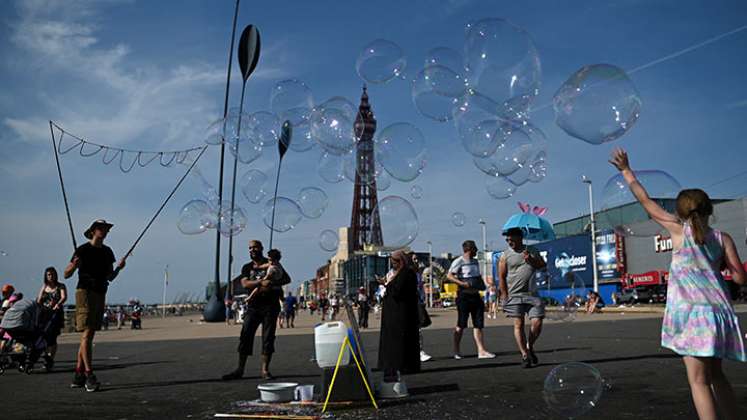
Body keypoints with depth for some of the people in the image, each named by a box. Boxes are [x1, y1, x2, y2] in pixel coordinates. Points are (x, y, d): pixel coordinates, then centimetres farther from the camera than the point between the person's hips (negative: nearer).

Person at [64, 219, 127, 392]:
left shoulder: (107, 251, 15)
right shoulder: (83, 250, -4)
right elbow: (66, 274, -4)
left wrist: (118, 268, 0)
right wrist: (74, 266, -24)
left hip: (100, 295, 7)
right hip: (85, 292, -7)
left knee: (89, 335, 8)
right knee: (86, 334, -12)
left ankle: (78, 375, 13)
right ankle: (89, 376, -14)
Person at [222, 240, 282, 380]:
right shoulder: (247, 267, 14)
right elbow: (245, 284, -4)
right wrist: (261, 282, -20)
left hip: (270, 306, -3)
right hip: (253, 307, 3)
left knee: (268, 338, -3)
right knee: (245, 336, -2)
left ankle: (265, 370, 3)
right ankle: (240, 369, 5)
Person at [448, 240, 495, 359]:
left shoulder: (475, 262, 17)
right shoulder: (459, 261, -7)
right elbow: (449, 276, -12)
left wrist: (482, 284, 9)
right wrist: (462, 284, -21)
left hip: (475, 295, 7)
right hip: (464, 296, -7)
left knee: (478, 324, 4)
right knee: (461, 325, -1)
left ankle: (481, 351, 5)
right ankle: (456, 351, 11)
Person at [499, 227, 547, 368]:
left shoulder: (532, 251, 12)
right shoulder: (505, 255, 5)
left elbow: (544, 266, 8)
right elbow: (501, 277, 3)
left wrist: (531, 260, -11)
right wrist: (505, 297, -3)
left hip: (533, 294, 2)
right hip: (515, 295, -2)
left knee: (537, 323, -4)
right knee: (518, 325, -6)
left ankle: (530, 348, 20)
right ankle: (525, 355, 0)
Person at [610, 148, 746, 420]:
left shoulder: (679, 230, 0)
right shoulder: (723, 238, 7)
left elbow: (645, 201, 6)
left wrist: (626, 170, 15)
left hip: (691, 311, -5)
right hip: (718, 310, 5)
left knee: (699, 379, -4)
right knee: (715, 375, 20)